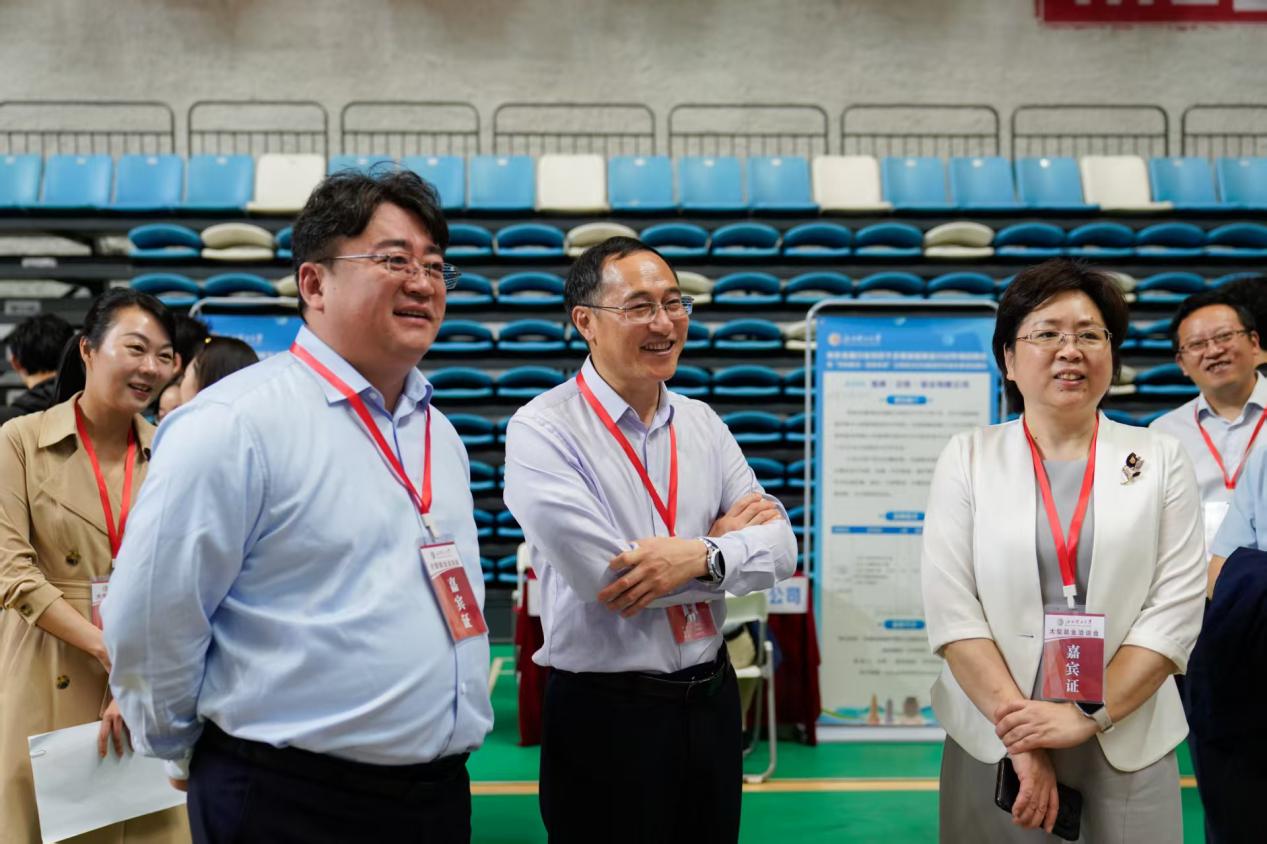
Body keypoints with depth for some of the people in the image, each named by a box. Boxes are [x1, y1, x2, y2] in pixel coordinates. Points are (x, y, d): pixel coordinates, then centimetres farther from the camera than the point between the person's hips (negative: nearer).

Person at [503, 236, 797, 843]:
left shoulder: (701, 423, 6)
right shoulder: (543, 430, -12)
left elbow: (779, 545, -1)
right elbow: (608, 579, -21)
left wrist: (702, 557, -21)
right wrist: (725, 542, -8)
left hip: (712, 699, 6)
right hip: (606, 715, -5)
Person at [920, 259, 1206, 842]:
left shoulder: (1161, 460, 3)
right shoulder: (967, 458, 1)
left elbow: (1176, 610, -4)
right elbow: (950, 608, -6)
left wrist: (1086, 716, -13)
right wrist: (1022, 740, -13)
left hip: (1127, 745, 1)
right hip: (993, 740, 0)